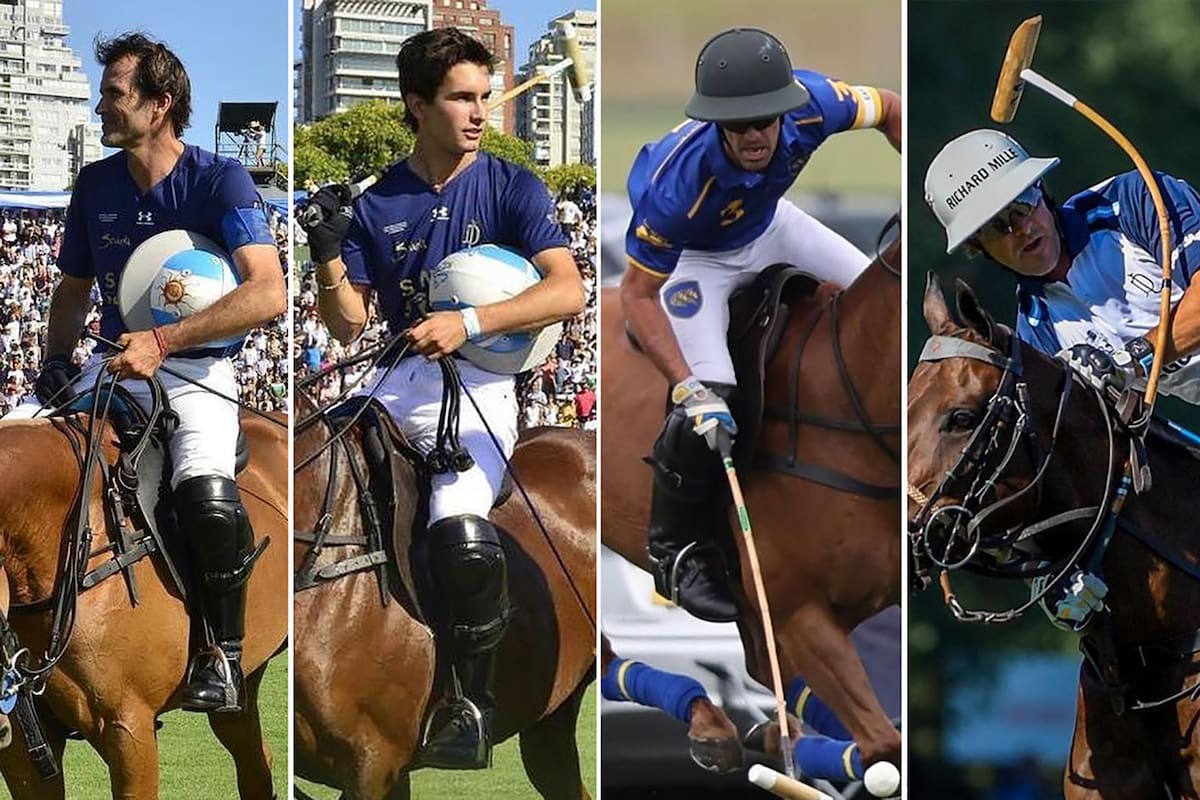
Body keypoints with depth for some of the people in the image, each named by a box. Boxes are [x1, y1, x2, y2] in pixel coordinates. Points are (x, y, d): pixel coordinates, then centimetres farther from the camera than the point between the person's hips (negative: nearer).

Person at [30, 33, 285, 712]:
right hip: (116, 362, 5)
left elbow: (269, 293, -21)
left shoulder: (220, 180, -9)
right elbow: (74, 288, 23)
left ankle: (223, 654, -11)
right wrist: (57, 357, 3)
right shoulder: (97, 185, 8)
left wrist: (162, 342, -28)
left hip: (198, 368, -5)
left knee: (207, 497, -33)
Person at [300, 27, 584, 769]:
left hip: (480, 382, -4)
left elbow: (569, 291, -12)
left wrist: (467, 323, -23)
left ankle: (474, 707, -13)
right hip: (399, 375, 4)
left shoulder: (513, 187, 1)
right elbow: (348, 325, 8)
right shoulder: (378, 205, 8)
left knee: (461, 531, -30)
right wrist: (330, 255, -11)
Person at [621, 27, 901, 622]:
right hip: (696, 254, -5)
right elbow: (637, 293, -30)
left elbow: (890, 110, -9)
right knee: (706, 405, -21)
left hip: (769, 223, 5)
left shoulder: (810, 103, -33)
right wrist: (689, 389, -37)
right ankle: (674, 550, 0)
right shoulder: (678, 181, -43)